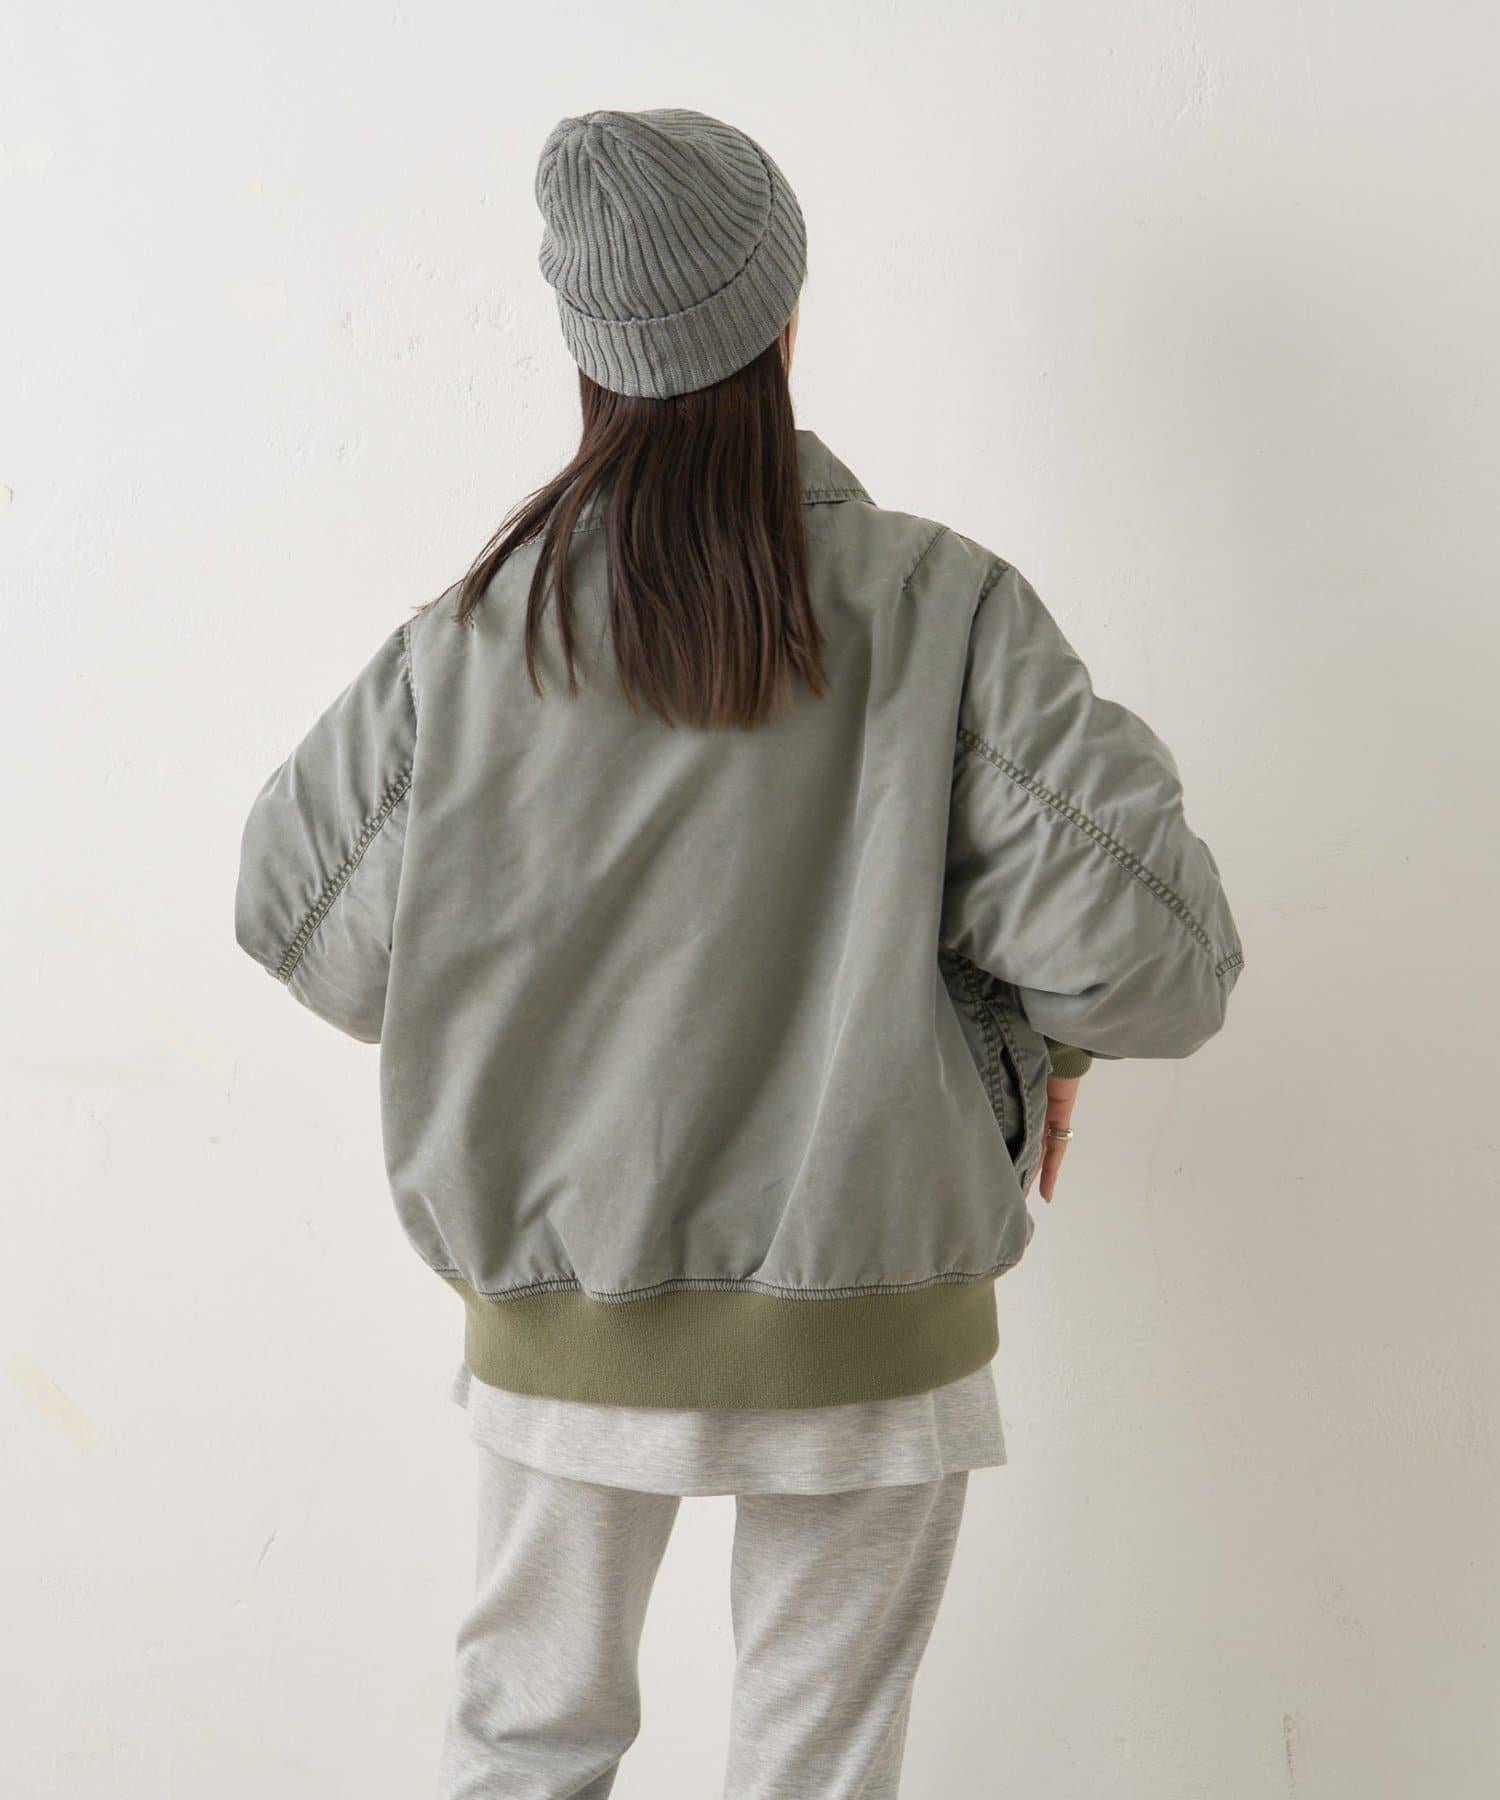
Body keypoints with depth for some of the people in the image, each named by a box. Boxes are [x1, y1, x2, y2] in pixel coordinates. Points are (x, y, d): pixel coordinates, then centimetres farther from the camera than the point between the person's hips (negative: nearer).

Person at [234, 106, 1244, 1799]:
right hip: (859, 1324, -1)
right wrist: (1050, 1033, 3)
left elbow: (291, 904, 1)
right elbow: (1152, 940, -19)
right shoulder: (937, 609, -16)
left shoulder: (478, 635, -10)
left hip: (564, 1314, 2)